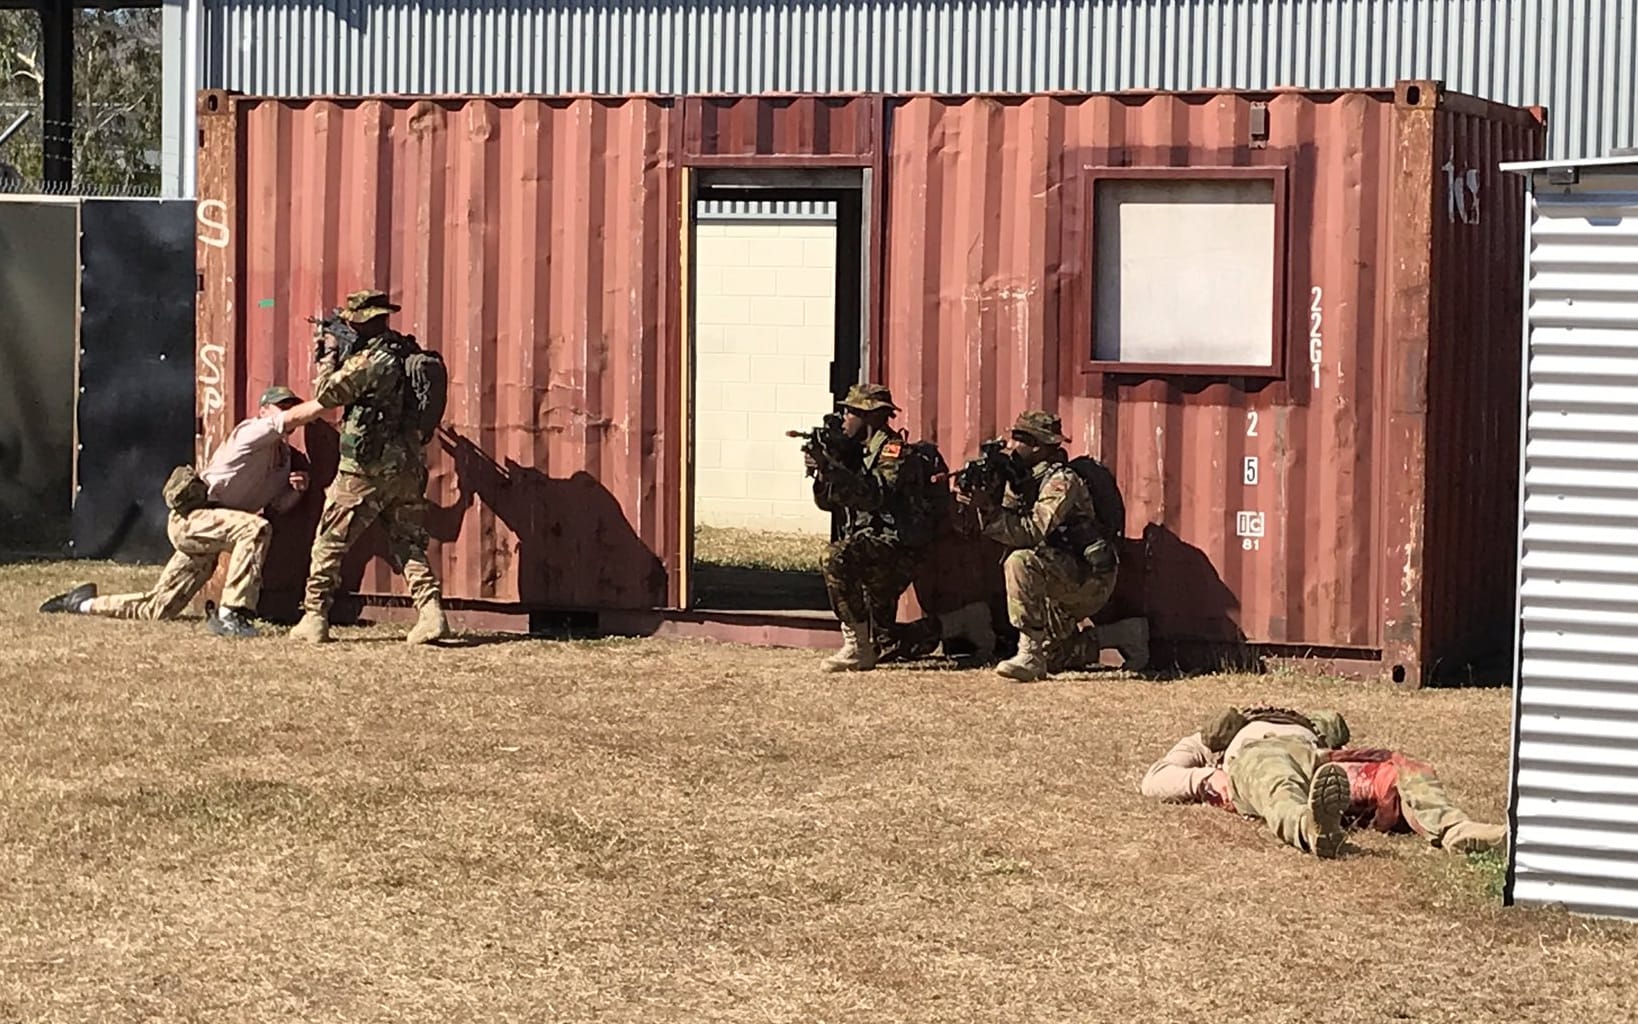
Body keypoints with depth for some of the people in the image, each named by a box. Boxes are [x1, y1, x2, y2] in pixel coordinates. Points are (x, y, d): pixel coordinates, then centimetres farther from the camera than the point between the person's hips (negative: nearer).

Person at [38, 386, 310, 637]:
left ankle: (82, 603, 34)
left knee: (158, 608, 13)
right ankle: (231, 614, -35)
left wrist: (296, 489, -10)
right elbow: (285, 422, -31)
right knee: (255, 529, -35)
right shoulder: (252, 432, -12)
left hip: (206, 529, 9)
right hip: (189, 519, -9)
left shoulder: (285, 455, 12)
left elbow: (275, 506, 9)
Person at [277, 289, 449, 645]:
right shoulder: (406, 353, 10)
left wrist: (330, 354, 7)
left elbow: (325, 395, -6)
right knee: (409, 546, 11)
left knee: (329, 544, 6)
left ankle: (314, 619, 7)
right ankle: (431, 612, -5)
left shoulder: (369, 360, -16)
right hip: (407, 469, 7)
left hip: (365, 472, -7)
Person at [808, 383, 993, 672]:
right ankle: (966, 621, 29)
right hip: (872, 554, 10)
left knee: (838, 558, -35)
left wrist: (831, 468, -32)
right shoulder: (859, 452, 16)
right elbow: (828, 501, 15)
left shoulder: (894, 450, -10)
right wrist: (821, 471, -4)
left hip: (897, 548, -10)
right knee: (887, 642, 14)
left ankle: (857, 647, -28)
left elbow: (874, 495, -27)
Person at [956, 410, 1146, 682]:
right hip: (1064, 582, 10)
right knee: (1050, 658, 12)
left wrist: (989, 508, -32)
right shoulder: (1021, 481, 9)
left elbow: (1034, 532, -29)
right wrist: (984, 504, -16)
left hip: (1090, 577, -10)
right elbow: (1009, 528, 1)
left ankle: (1030, 654, -29)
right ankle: (1125, 634, 26)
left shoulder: (1061, 481, -18)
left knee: (1021, 562, -33)